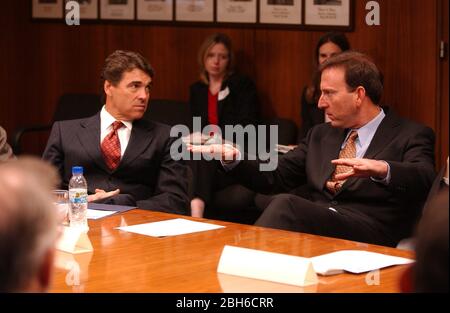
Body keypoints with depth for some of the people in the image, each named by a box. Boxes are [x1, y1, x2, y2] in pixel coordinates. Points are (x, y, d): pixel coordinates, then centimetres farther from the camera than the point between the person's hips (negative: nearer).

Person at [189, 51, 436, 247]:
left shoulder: (411, 136, 6)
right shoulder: (321, 135, 26)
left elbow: (424, 179, -14)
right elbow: (274, 178, 22)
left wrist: (382, 169, -35)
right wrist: (232, 157, 2)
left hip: (368, 239, -5)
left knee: (285, 205, -29)